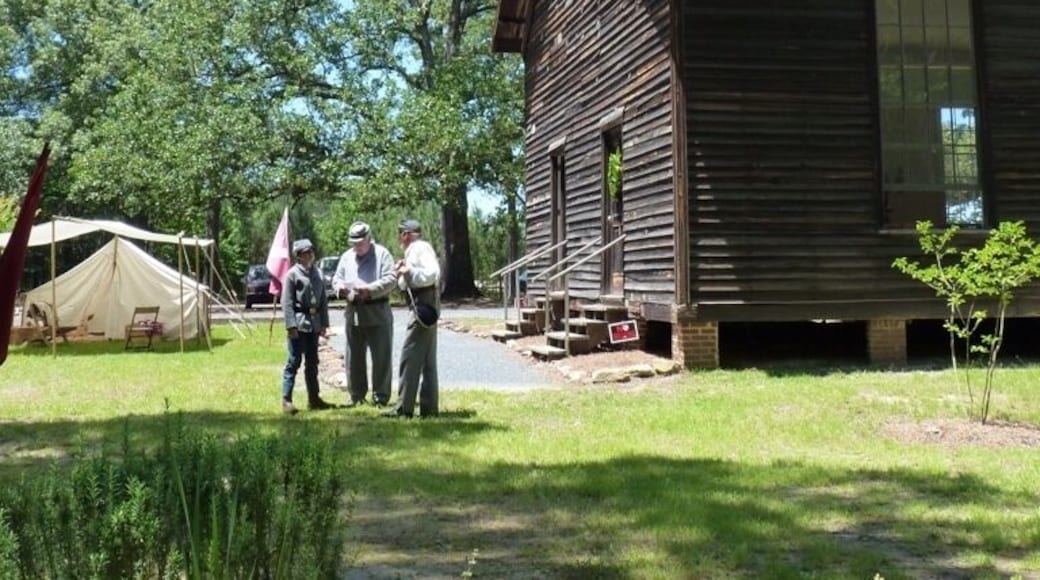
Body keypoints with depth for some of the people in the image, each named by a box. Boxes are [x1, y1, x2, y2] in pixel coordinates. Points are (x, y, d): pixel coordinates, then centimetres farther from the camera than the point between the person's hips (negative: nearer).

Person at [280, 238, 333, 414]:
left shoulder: (318, 274, 11)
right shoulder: (292, 274, -6)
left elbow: (323, 300, 13)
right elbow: (287, 302, -10)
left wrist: (323, 323, 7)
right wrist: (291, 325, -16)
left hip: (314, 323, 6)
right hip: (299, 322, -6)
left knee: (312, 362, 12)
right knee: (294, 361, -5)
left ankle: (313, 398, 20)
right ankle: (286, 399, 1)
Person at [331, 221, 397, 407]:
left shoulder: (382, 254, -1)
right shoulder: (347, 256, 15)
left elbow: (391, 279, -10)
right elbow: (336, 279, 16)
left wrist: (370, 290, -21)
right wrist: (340, 287, -7)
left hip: (377, 313, -5)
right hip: (353, 313, 5)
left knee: (381, 356, -2)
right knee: (354, 357, 9)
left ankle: (381, 397, 6)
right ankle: (356, 395, 19)